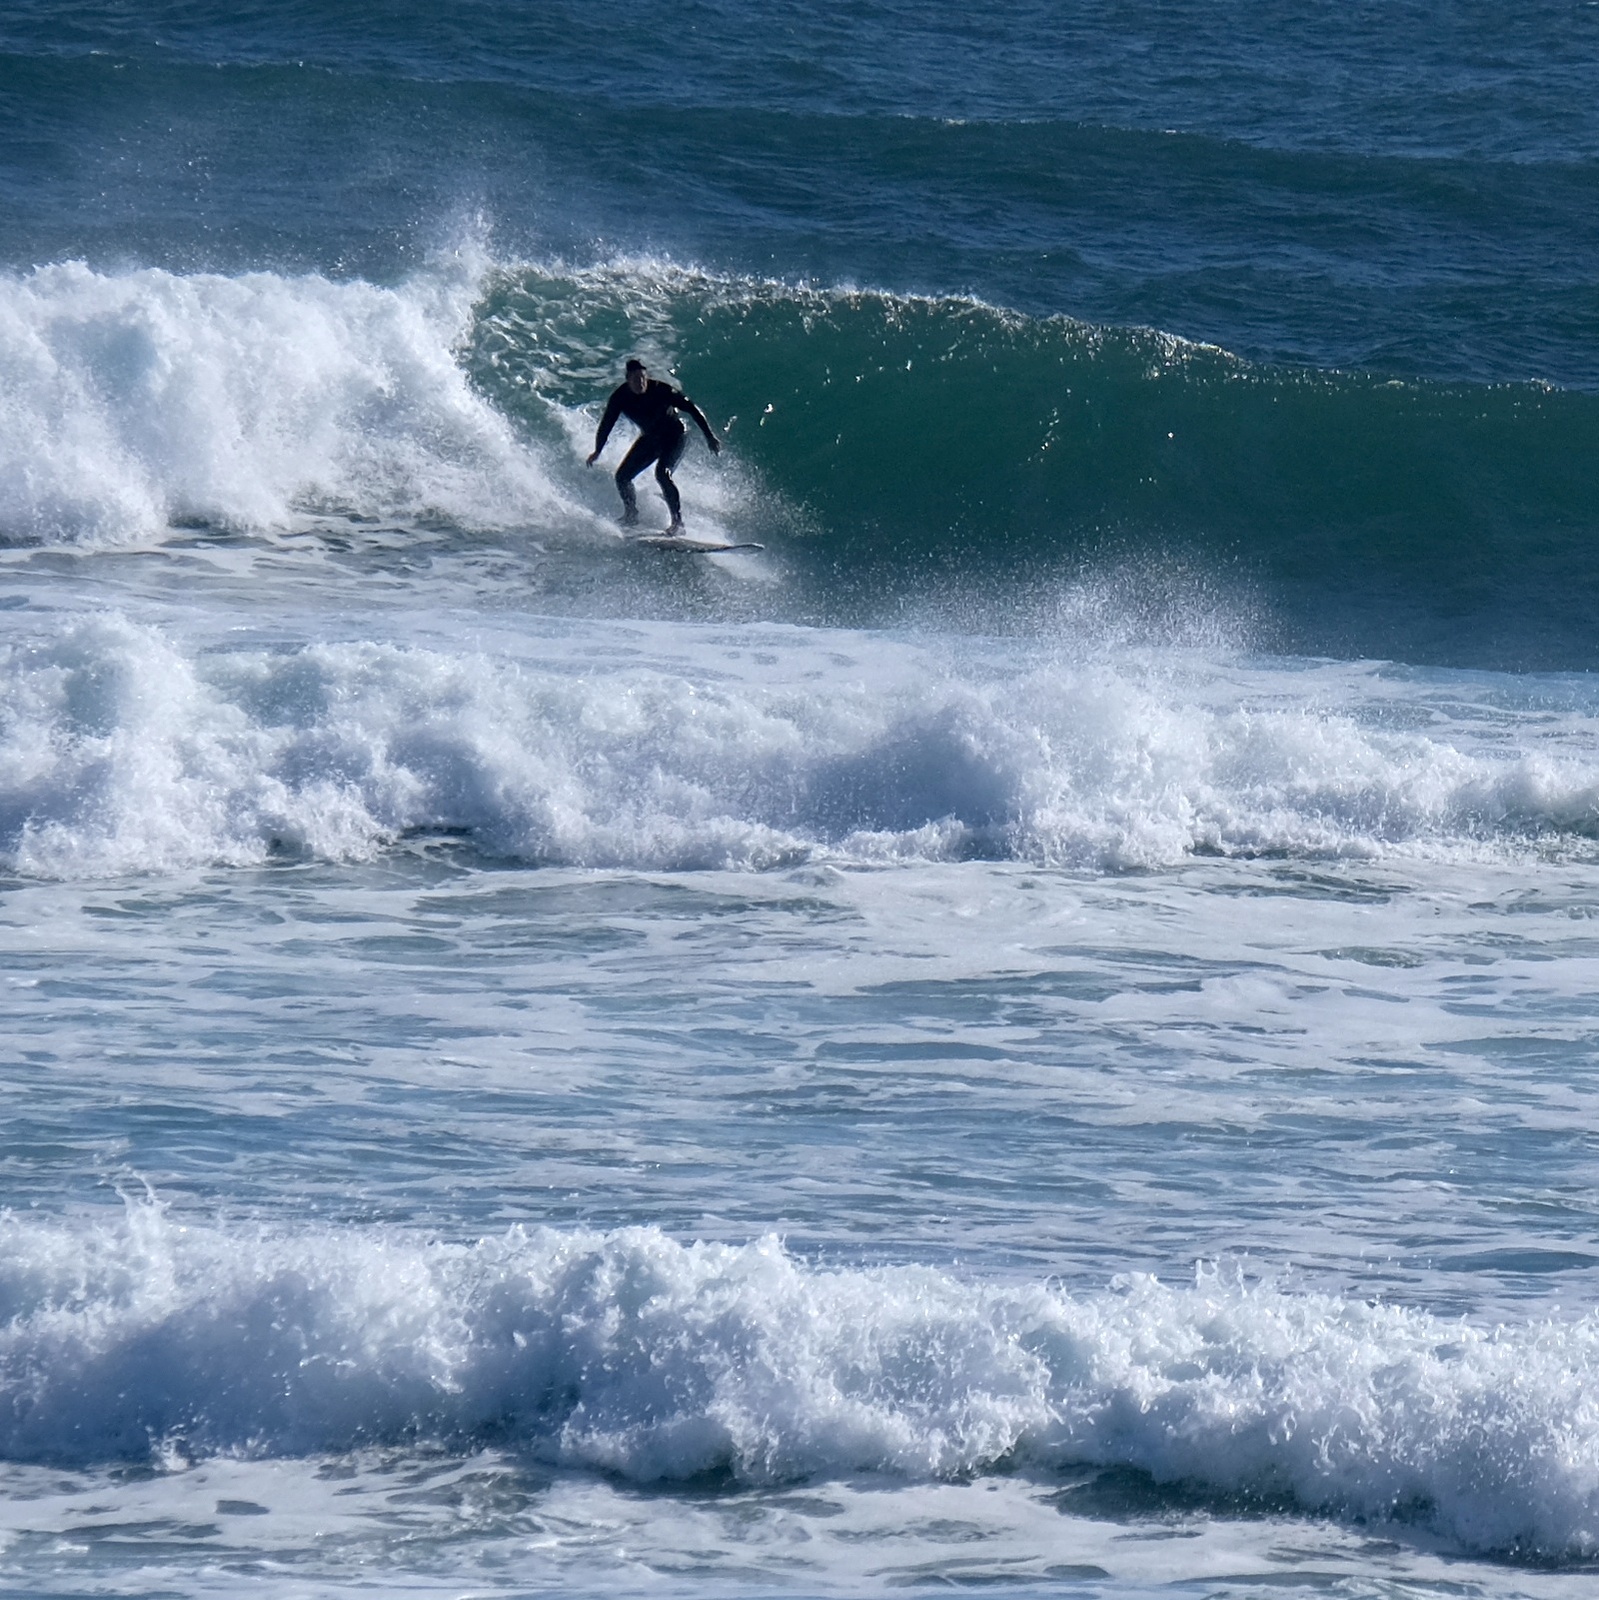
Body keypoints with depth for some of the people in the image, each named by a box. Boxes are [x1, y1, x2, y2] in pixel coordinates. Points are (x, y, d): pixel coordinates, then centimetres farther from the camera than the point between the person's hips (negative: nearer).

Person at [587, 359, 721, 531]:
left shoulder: (660, 390, -26)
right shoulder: (620, 397, -16)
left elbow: (692, 409, -20)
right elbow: (606, 424, -5)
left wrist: (709, 436, -22)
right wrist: (597, 451, -11)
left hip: (674, 435, -5)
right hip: (649, 438, 5)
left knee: (662, 473, -28)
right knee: (622, 476, 0)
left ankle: (677, 522, -26)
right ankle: (631, 514, 26)